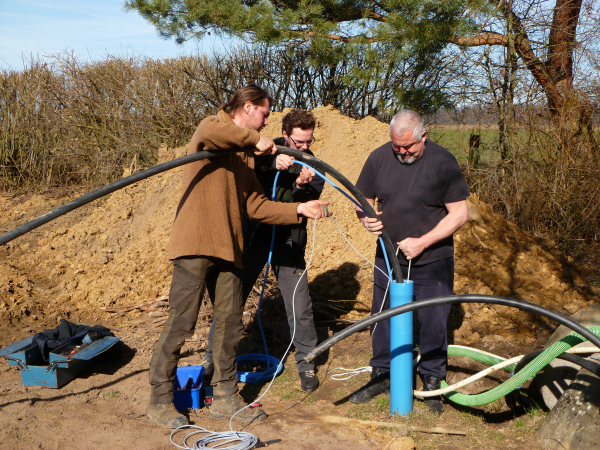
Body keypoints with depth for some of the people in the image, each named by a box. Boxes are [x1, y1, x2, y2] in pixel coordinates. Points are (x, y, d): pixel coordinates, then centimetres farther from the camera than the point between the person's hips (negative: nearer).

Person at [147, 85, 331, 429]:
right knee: (181, 324, -4)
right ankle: (160, 402, 9)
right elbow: (209, 133, -30)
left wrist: (298, 210, 9)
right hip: (196, 245, -8)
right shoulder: (214, 127, -1)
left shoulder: (245, 155, 23)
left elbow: (256, 205, 18)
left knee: (231, 323, 11)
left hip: (228, 249, 9)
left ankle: (225, 396, 24)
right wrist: (255, 138, -17)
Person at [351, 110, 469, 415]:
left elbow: (459, 214, -11)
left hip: (432, 262, -3)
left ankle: (432, 383, 25)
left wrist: (422, 242, -19)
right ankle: (381, 376, 31)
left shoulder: (443, 162, -12)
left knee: (434, 325, 5)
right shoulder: (378, 158, -1)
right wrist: (367, 219, -15)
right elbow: (363, 201, 8)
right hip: (388, 257, 3)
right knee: (383, 319, 12)